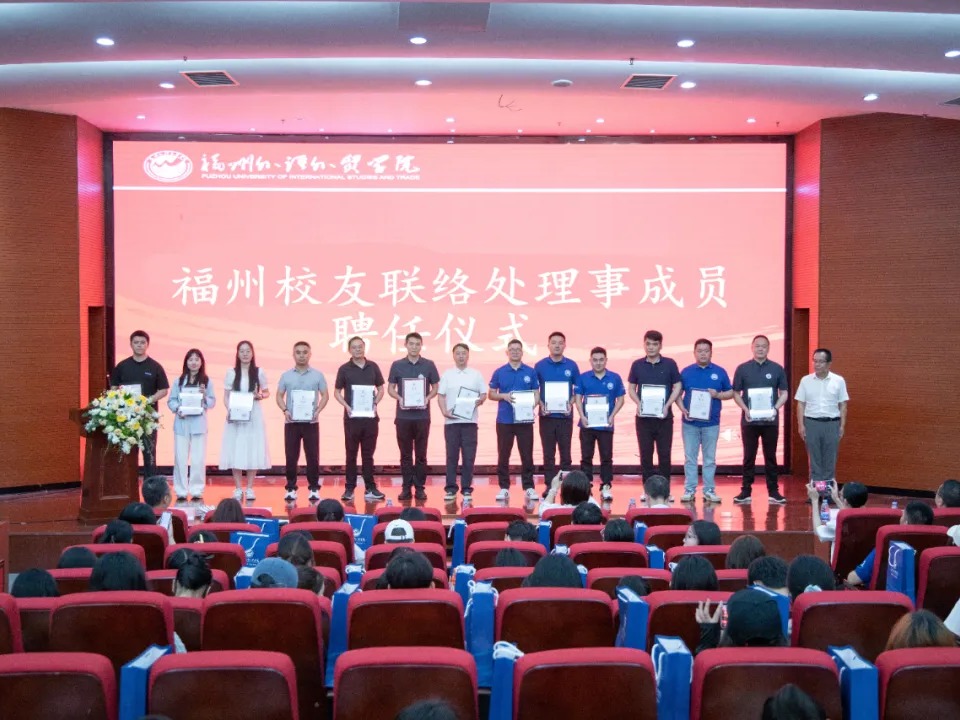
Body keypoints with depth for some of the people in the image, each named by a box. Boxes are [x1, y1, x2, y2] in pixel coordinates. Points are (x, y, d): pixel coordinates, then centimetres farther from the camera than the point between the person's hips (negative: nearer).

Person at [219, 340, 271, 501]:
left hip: (254, 416, 0)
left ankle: (250, 488, 9)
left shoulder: (259, 372, 4)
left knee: (252, 451, -1)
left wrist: (260, 396, -10)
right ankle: (238, 489, 8)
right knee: (235, 451, -1)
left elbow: (267, 393, 11)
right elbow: (226, 396, 5)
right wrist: (229, 410, -11)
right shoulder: (231, 373, 4)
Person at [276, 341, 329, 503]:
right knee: (291, 456, 2)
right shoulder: (286, 375, 7)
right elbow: (279, 396, 7)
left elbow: (325, 395, 4)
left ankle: (314, 488, 9)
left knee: (312, 456, 1)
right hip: (291, 422, 1)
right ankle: (291, 488, 10)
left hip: (311, 422, -1)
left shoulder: (318, 375, 4)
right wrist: (285, 410, -11)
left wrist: (318, 410, -12)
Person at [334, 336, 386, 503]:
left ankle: (370, 488, 13)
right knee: (351, 454, 4)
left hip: (370, 416, 2)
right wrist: (347, 406, -11)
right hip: (352, 417, -2)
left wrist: (375, 404, -4)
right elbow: (337, 392, 4)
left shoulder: (373, 367, 6)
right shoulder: (344, 369, 0)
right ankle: (349, 489, 9)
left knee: (368, 454, 8)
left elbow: (381, 389, 13)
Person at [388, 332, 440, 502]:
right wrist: (399, 398, -11)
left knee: (421, 454, 4)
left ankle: (420, 487, 11)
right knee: (405, 454, 5)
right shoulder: (397, 365, 4)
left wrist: (427, 398, -11)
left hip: (422, 416, 0)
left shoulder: (429, 365, 3)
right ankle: (406, 487, 12)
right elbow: (390, 388, 8)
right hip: (403, 416, 0)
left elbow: (435, 387, 8)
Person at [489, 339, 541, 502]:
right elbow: (491, 394, 8)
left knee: (527, 455, 2)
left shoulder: (530, 372, 6)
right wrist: (504, 396, -12)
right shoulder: (499, 372, 5)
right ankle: (504, 488, 12)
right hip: (504, 420, 0)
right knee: (503, 455, 4)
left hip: (525, 419, 0)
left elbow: (536, 394, 7)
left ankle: (529, 487, 10)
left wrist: (533, 405, -13)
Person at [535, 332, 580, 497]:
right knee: (548, 453, 4)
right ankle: (549, 485, 11)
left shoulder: (571, 366, 4)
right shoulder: (540, 366, 3)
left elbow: (578, 390, 8)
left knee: (565, 452, 4)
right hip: (547, 415, 0)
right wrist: (540, 405, -10)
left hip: (565, 415, 0)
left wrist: (571, 404, -9)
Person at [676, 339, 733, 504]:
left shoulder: (719, 372, 4)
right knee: (690, 458, 3)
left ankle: (709, 491, 12)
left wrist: (717, 394, -12)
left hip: (711, 422, 0)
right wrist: (683, 409, -10)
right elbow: (678, 394, 6)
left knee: (710, 459, 6)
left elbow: (730, 393, 8)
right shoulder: (686, 372, 4)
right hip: (690, 422, 0)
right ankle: (689, 490, 9)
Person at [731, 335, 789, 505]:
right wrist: (745, 409, -11)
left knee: (770, 456, 6)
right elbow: (736, 393, 4)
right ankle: (746, 492, 8)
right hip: (749, 420, 0)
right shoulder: (742, 369, 3)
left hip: (770, 420, 1)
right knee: (749, 457, 3)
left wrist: (776, 408, -10)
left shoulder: (777, 369, 5)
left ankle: (773, 492, 11)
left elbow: (784, 393, 7)